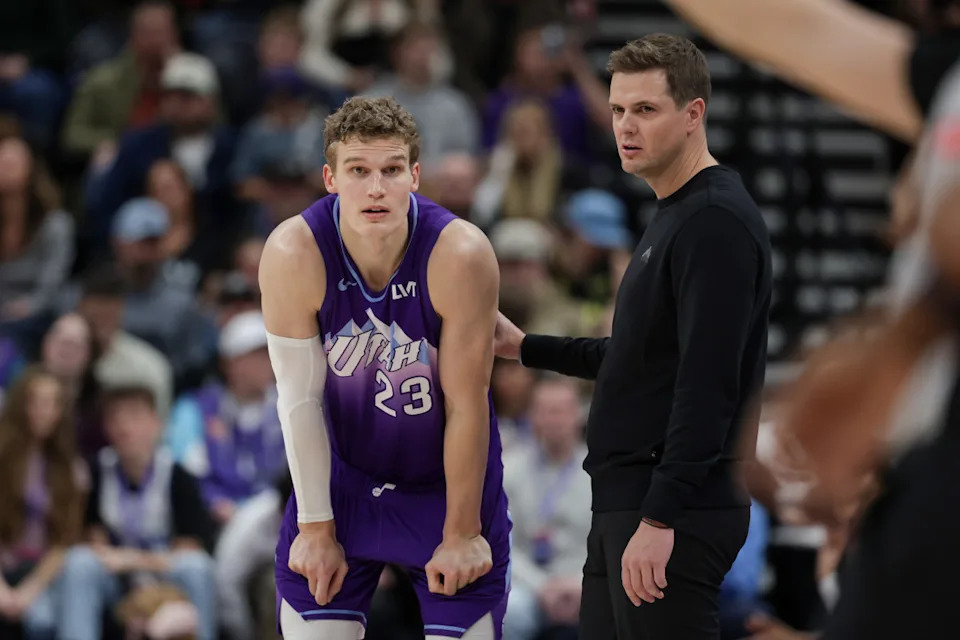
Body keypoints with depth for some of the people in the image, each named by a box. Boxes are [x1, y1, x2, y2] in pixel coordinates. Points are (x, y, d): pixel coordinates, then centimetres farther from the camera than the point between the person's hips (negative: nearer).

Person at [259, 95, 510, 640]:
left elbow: (466, 405, -17)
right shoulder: (294, 253, -20)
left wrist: (462, 533, -11)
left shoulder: (460, 254, -23)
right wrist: (316, 529, -8)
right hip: (341, 480, 1)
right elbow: (300, 398, -13)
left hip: (446, 483, -1)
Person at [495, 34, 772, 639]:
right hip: (623, 502, 11)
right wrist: (525, 347, 27)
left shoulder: (715, 224, -16)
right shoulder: (673, 217, 16)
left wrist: (659, 519, -26)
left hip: (676, 513, -11)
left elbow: (706, 383, -23)